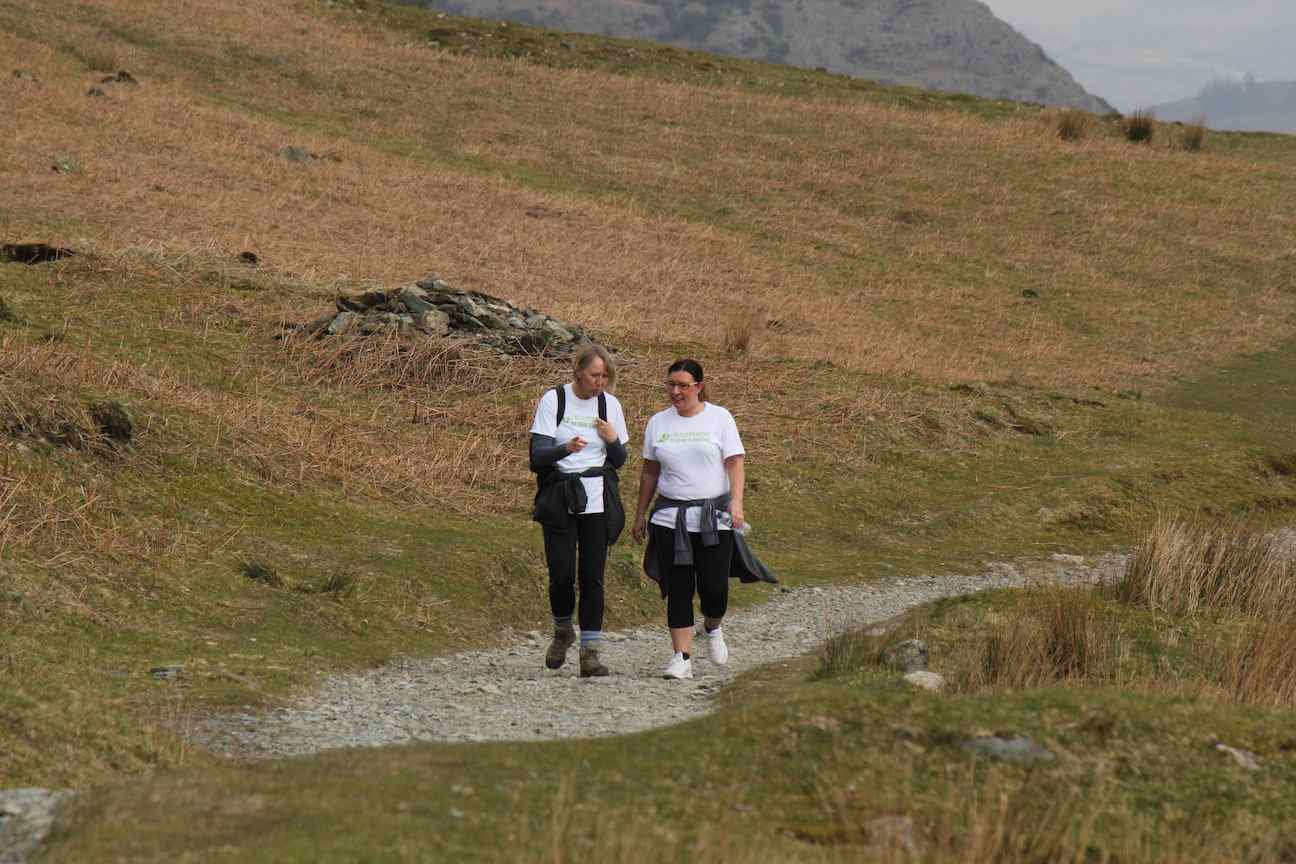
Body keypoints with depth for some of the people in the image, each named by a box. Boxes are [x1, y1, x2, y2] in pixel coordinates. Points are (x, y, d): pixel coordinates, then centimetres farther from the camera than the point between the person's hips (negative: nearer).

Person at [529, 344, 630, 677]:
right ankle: (563, 631, 20)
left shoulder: (610, 404, 7)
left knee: (593, 576, -3)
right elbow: (537, 455, -9)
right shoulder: (554, 400, -2)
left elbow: (619, 461, 12)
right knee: (562, 573, -7)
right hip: (559, 499, -2)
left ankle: (590, 651, 0)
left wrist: (613, 440, -9)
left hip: (597, 500, 2)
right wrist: (566, 448, -29)